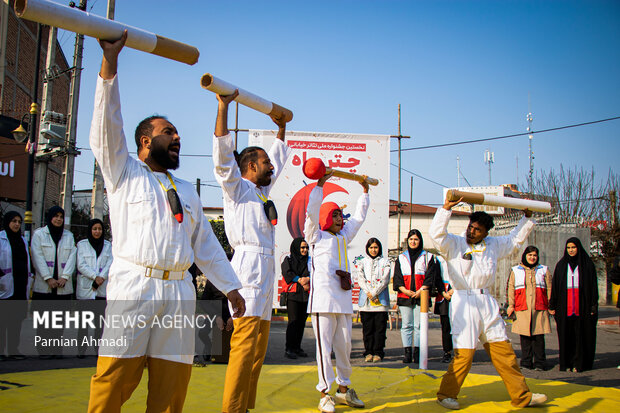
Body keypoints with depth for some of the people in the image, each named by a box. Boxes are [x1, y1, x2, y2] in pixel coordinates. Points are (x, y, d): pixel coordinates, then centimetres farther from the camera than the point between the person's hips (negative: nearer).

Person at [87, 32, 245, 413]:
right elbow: (107, 128, -1)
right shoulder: (124, 173, 12)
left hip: (179, 294, 4)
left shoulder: (187, 192, 24)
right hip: (133, 289, -4)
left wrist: (230, 286, 18)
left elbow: (207, 245, 24)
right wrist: (110, 61, -7)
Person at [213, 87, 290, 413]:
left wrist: (281, 129, 40)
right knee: (244, 345, -14)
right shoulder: (238, 187, 4)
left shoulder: (261, 191, 25)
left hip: (265, 271, 9)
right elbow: (223, 157, -11)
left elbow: (278, 161, 39)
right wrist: (223, 107, -14)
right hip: (249, 266, -9)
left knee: (258, 350, 7)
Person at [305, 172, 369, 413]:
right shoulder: (316, 236, 4)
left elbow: (358, 217, 30)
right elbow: (312, 211, -9)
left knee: (344, 346, 10)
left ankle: (343, 390, 22)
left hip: (343, 300, 6)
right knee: (324, 347, -4)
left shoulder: (343, 237, 20)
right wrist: (320, 184, -10)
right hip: (323, 300, -6)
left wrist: (365, 191, 33)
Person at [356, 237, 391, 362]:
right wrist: (368, 292, -14)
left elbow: (385, 279, -2)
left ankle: (378, 352, 5)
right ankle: (368, 352, 8)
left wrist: (374, 293, -13)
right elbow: (360, 278, 1)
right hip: (365, 300, 1)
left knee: (380, 327, -2)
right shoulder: (362, 262, 14)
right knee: (367, 327, 1)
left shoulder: (385, 262, 10)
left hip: (381, 300, -1)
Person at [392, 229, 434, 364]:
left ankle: (417, 353, 1)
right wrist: (404, 290, -8)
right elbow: (397, 277, 9)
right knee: (406, 325, 0)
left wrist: (420, 291, -11)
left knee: (419, 326, -4)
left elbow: (430, 276, 2)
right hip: (404, 297, 2)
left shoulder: (427, 257, 10)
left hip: (421, 296, -2)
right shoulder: (401, 258, 16)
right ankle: (407, 353, 2)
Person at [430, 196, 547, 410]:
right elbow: (437, 233, -18)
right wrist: (447, 207, -23)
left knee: (503, 350, 8)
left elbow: (515, 239, 30)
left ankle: (522, 396, 17)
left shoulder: (493, 245, 15)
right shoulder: (455, 244, 0)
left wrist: (527, 217, 26)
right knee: (464, 352, -8)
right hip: (463, 302, -5)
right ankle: (446, 394, 8)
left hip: (487, 302, 5)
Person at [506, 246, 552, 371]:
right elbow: (511, 288, 9)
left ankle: (540, 363, 4)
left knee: (539, 336, -3)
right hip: (522, 308, 0)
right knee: (525, 336, -2)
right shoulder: (516, 270, 14)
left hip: (539, 308, 0)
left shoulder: (544, 270, 16)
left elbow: (549, 288, 13)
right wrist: (511, 305, -1)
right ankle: (526, 362, 6)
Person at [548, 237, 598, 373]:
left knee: (581, 335, -1)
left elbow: (593, 285, 2)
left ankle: (580, 363, 5)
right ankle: (567, 363, 7)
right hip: (565, 305, 2)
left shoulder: (587, 264, 4)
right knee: (566, 335, 1)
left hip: (582, 304, -2)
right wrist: (552, 305, 3)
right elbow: (555, 286, 8)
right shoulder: (561, 265, 10)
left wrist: (593, 305, -5)